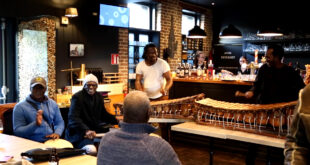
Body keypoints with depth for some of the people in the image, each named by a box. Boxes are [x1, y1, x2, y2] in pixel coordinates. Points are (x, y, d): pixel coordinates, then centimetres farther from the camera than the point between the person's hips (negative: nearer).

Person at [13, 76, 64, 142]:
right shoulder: (20, 107, 1)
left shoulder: (53, 104, 14)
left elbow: (60, 122, 18)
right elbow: (17, 132, -4)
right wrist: (36, 124, -19)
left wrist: (57, 133, -4)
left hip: (52, 141, 6)